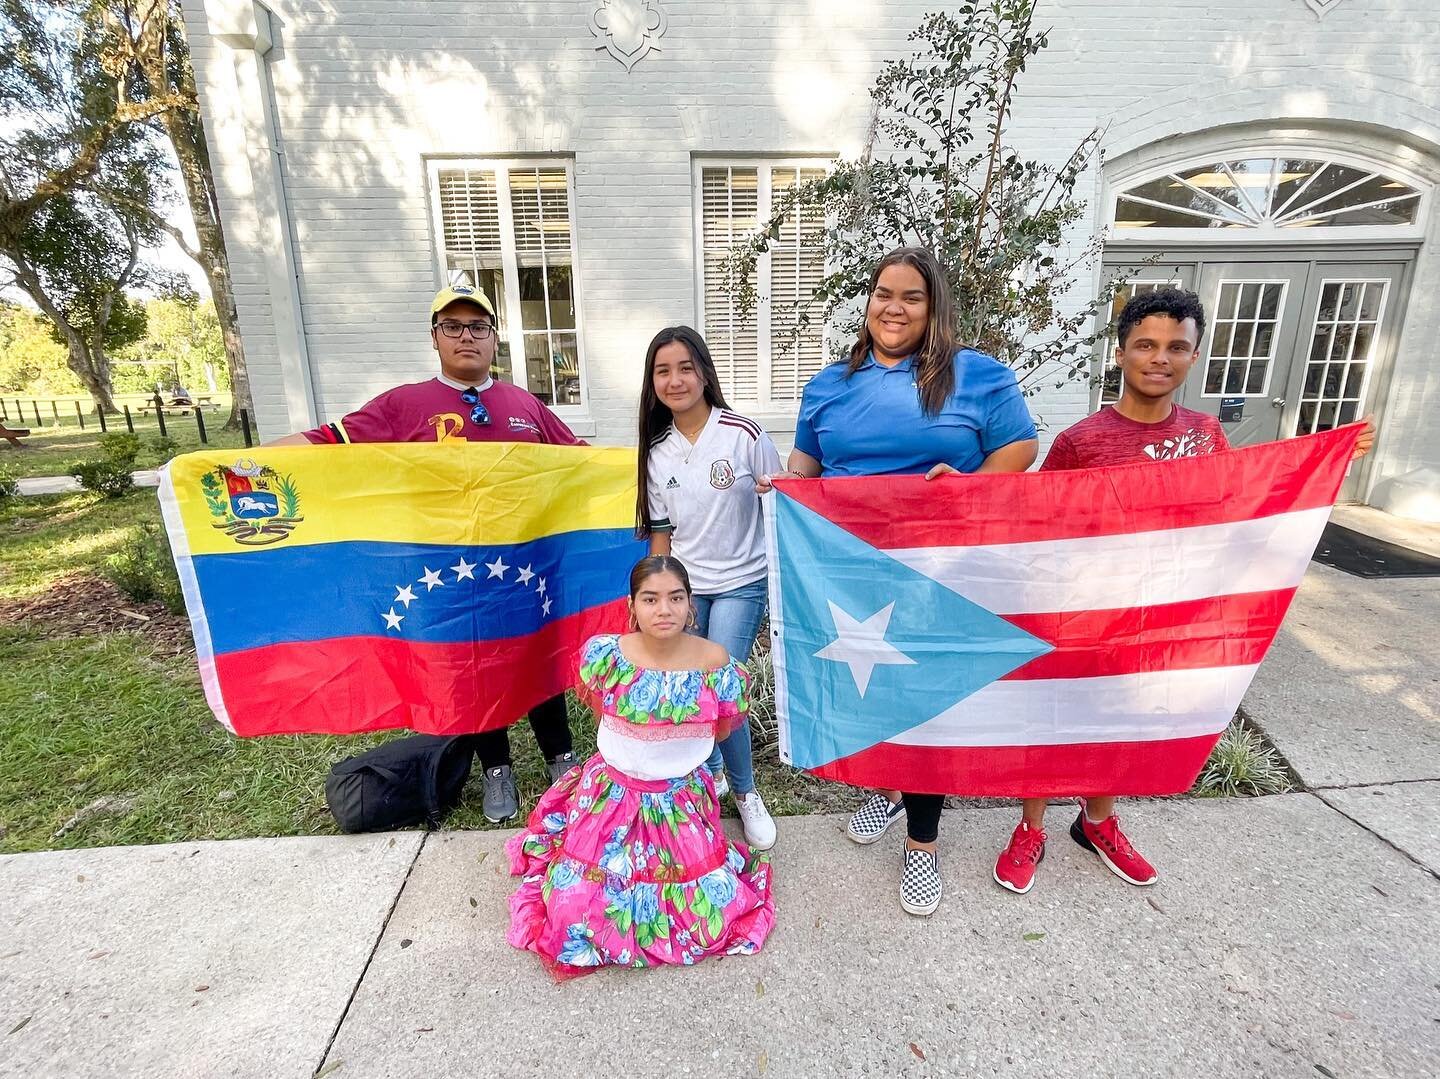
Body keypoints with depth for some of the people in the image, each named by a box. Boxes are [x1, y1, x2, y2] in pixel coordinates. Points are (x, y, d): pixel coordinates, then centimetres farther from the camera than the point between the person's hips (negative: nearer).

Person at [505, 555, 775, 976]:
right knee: (577, 910, -2)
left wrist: (675, 749, 4)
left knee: (710, 917, 0)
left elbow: (720, 728, -2)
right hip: (611, 792, 0)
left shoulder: (715, 662, -19)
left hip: (683, 799, 0)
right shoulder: (605, 654, -19)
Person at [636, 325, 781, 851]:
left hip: (740, 583, -3)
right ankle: (710, 774, 32)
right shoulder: (656, 452, 2)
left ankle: (744, 792, 17)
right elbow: (660, 532, 7)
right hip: (685, 587, 4)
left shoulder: (744, 434, -10)